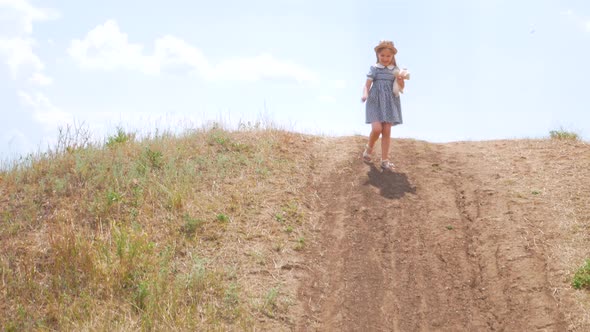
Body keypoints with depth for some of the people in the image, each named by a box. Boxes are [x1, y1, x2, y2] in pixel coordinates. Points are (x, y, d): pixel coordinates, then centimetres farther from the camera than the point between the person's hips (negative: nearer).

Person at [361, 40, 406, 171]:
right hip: (375, 101, -2)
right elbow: (367, 85, -3)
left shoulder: (395, 70, 7)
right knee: (377, 129, -17)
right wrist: (365, 95, -24)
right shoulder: (374, 68, 1)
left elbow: (401, 87, 9)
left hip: (389, 103, 2)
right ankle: (369, 148, 13)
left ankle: (385, 160, 4)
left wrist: (400, 81, -14)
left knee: (387, 131, -2)